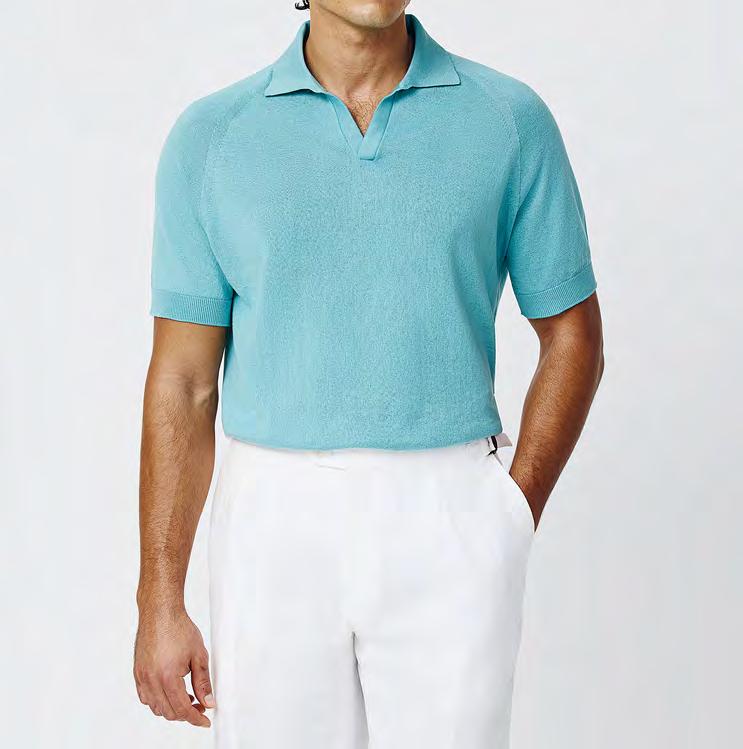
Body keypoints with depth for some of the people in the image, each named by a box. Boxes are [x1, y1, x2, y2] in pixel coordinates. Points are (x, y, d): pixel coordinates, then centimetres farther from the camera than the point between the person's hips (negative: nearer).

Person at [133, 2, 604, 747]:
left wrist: (511, 521, -2)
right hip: (274, 526, 1)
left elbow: (572, 339, 7)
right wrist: (160, 602, -1)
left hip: (450, 525, 0)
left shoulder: (511, 119, 2)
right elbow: (183, 380, 1)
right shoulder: (210, 135, 2)